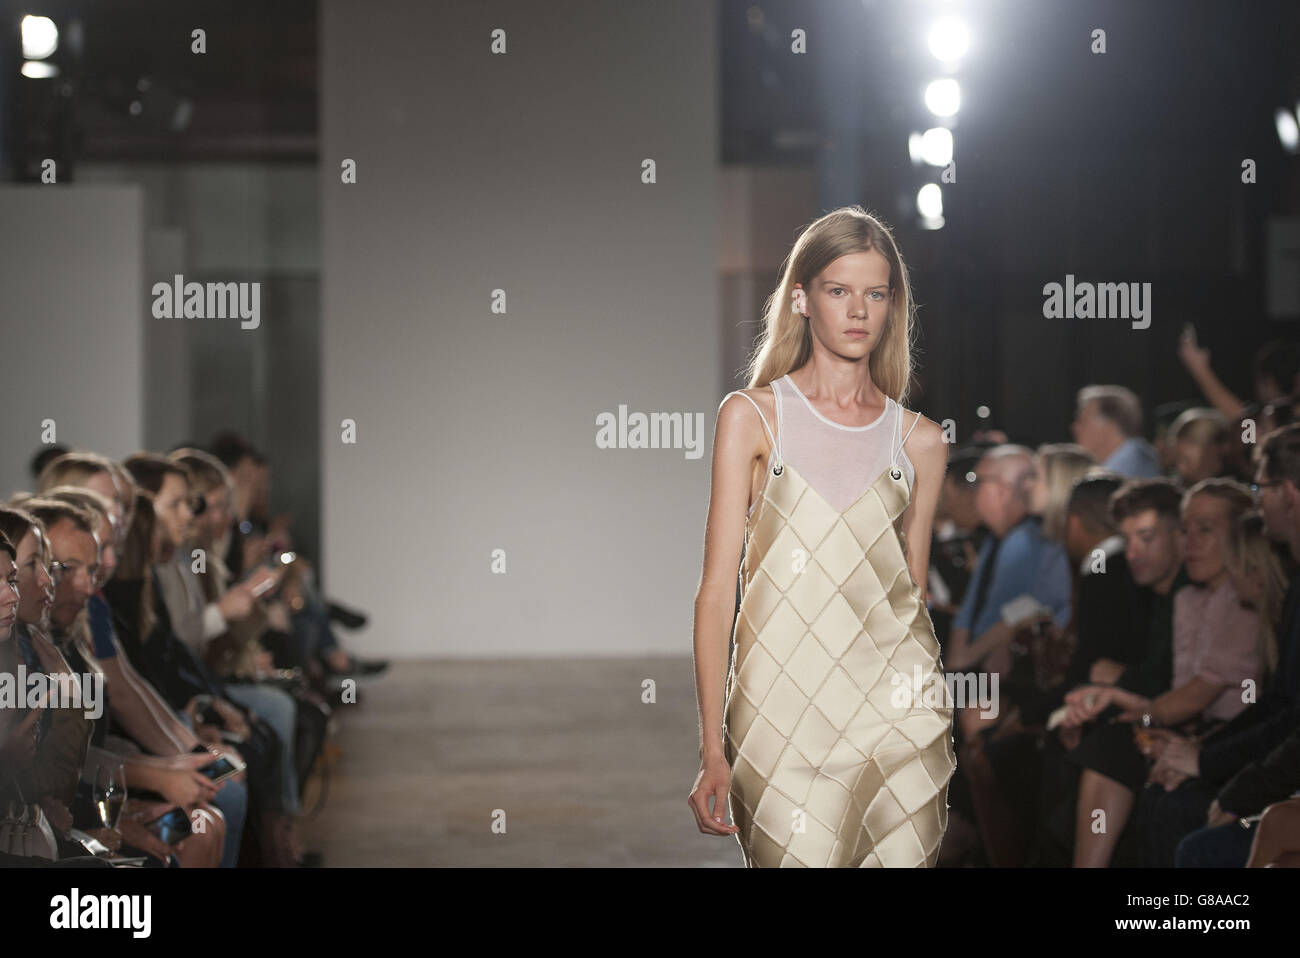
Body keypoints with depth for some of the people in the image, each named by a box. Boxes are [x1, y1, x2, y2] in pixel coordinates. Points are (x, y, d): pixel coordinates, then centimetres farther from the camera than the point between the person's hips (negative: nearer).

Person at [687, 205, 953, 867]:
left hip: (897, 711, 2)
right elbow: (717, 588, -2)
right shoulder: (750, 417, 2)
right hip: (780, 707, -2)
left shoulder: (920, 442, 9)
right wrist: (712, 750, -8)